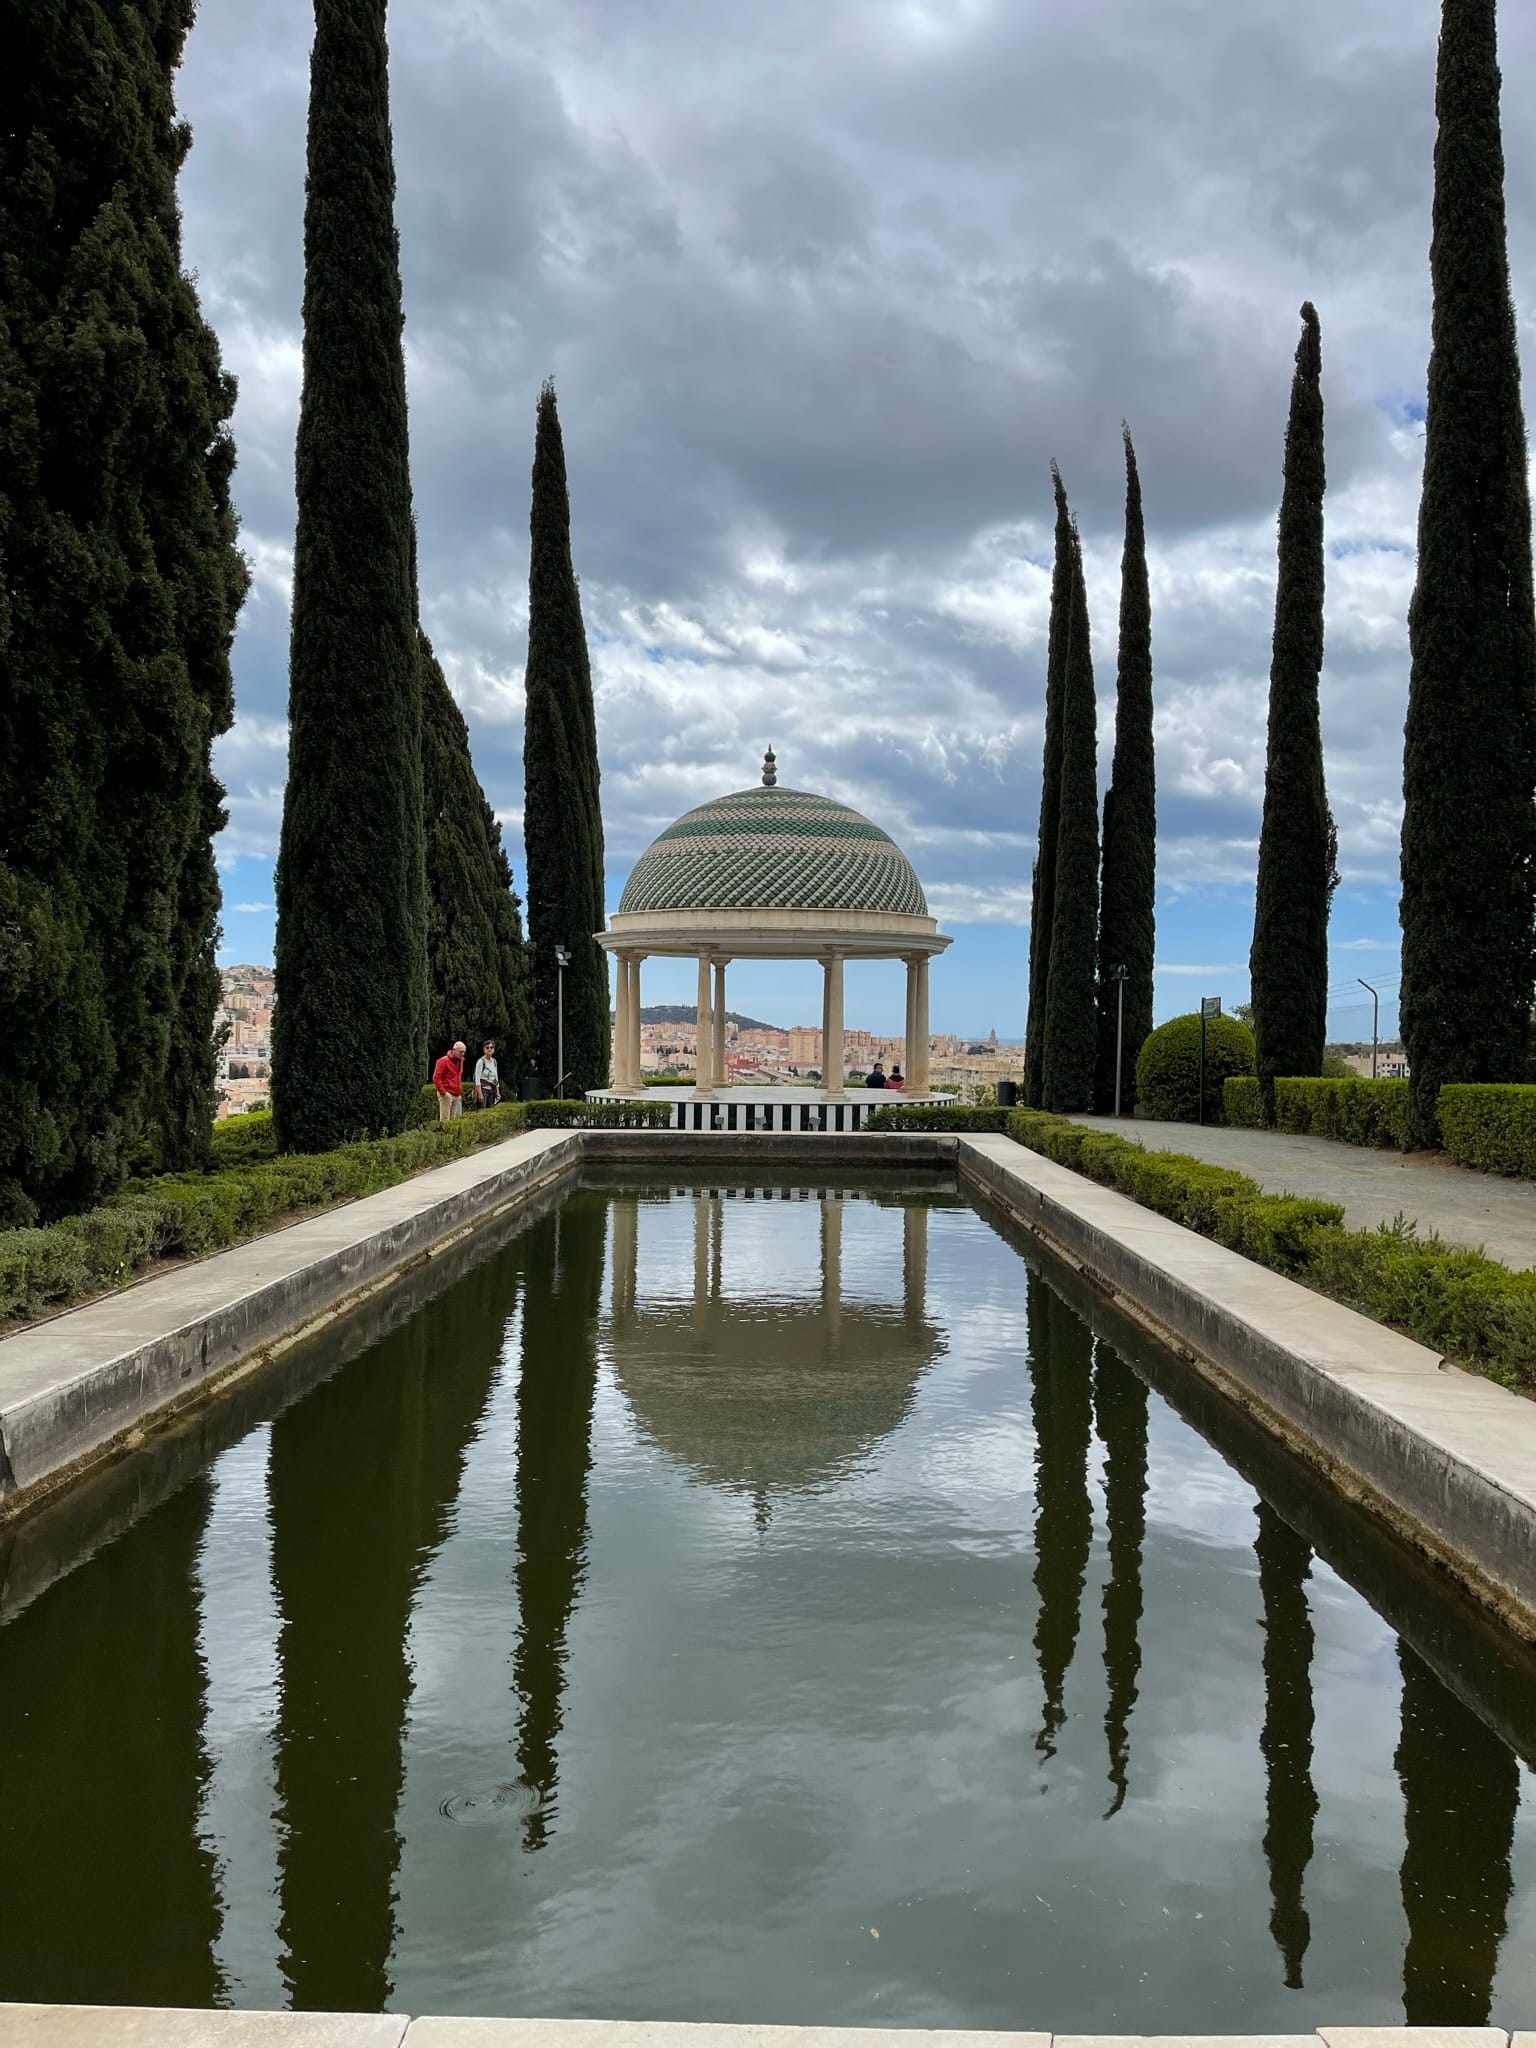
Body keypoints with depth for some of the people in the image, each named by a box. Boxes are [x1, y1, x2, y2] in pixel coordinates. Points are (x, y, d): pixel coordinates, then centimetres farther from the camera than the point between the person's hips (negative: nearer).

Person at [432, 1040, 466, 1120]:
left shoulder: (460, 1061, 17)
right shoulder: (444, 1061, -8)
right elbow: (436, 1077, -12)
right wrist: (443, 1091, -16)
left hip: (457, 1095, 8)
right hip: (447, 1095, -8)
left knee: (453, 1119, 7)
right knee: (445, 1119, -10)